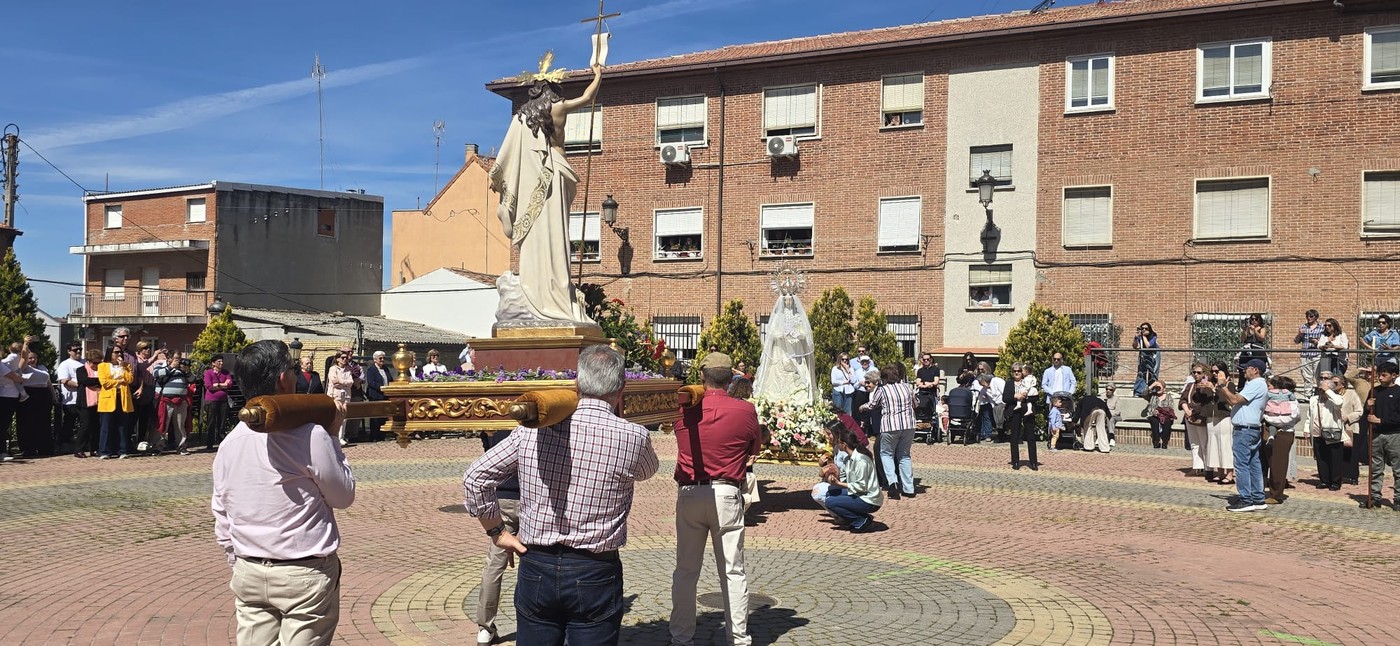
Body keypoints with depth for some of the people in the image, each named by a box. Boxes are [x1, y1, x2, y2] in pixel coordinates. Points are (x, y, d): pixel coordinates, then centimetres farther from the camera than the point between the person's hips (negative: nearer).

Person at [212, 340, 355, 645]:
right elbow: (343, 496, -4)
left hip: (249, 573, 6)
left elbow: (221, 520, 10)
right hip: (304, 575, -5)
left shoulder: (229, 442, 2)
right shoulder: (310, 435, -16)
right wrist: (332, 436, 4)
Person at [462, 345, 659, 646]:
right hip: (594, 575, -2)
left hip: (535, 568, 2)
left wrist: (496, 531, 11)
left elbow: (475, 478, 0)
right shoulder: (633, 437, -11)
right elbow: (648, 470, 13)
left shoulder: (532, 428, -5)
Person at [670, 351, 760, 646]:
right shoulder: (745, 410, -6)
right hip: (727, 494, -1)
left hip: (689, 494, 1)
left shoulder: (684, 408, -2)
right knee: (733, 571, 6)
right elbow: (754, 450, 7)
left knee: (686, 570, 10)